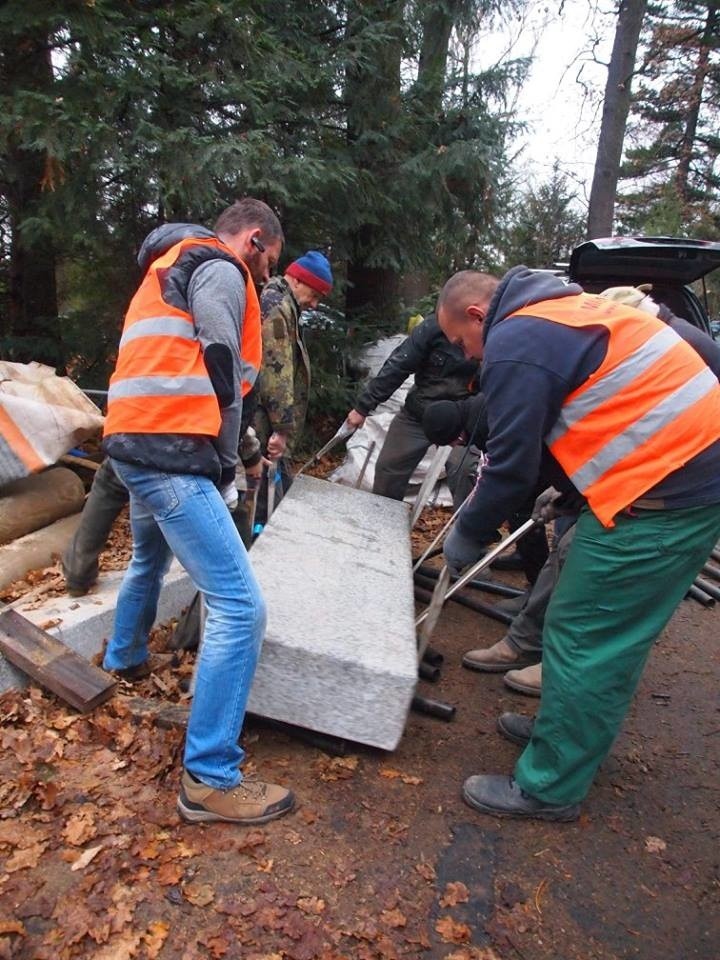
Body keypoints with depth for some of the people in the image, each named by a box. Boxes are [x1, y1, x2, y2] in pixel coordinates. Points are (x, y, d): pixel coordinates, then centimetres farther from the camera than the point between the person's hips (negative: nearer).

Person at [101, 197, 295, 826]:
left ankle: (126, 658, 60)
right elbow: (221, 376, -11)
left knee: (150, 559, 35)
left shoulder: (173, 267, 28)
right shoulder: (220, 268, -3)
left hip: (133, 443, 11)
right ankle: (210, 780, -4)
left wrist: (217, 467, 20)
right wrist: (224, 469, -1)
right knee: (240, 607, -12)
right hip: (172, 453, -11)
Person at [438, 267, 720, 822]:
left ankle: (549, 787, 13)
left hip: (664, 488, -10)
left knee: (584, 639, -1)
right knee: (615, 634, 21)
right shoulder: (562, 308, 19)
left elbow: (512, 465, -13)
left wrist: (467, 537, 1)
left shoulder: (515, 343, -13)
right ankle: (571, 731, 38)